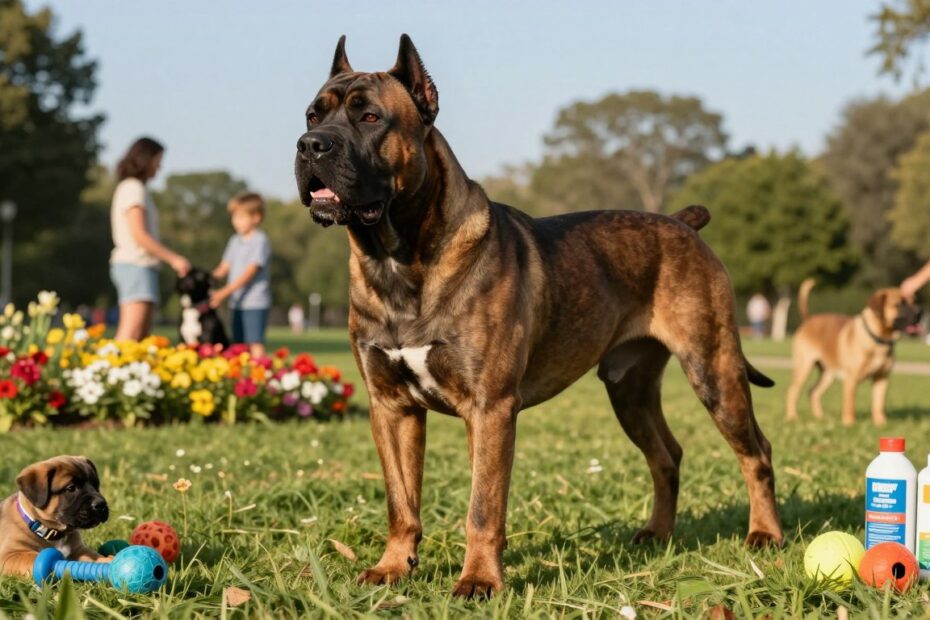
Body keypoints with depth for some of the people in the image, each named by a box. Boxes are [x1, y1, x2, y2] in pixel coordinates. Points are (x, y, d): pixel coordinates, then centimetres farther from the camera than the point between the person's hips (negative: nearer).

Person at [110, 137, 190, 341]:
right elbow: (139, 235, -16)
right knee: (130, 335, -18)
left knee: (143, 336, 4)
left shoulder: (128, 188, 20)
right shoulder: (134, 189, -9)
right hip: (136, 265, -10)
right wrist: (174, 258, -12)